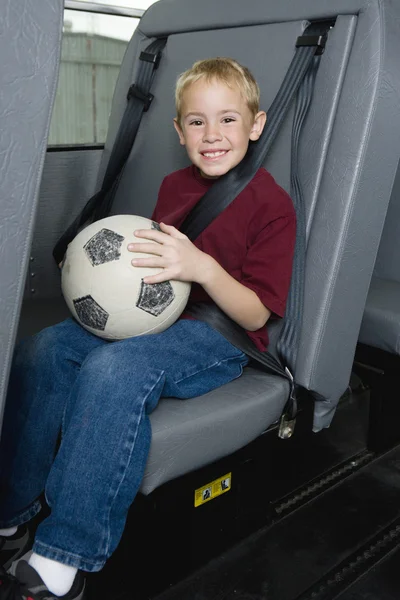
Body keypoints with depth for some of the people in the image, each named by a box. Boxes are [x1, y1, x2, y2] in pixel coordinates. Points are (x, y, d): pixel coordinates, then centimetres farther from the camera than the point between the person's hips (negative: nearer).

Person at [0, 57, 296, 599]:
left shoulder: (271, 205, -8)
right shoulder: (173, 187, 12)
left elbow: (257, 315, -12)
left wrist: (202, 267, -29)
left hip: (222, 336, -7)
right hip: (157, 317, 7)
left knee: (112, 370, -34)